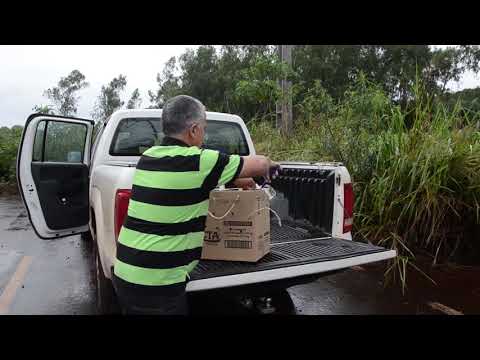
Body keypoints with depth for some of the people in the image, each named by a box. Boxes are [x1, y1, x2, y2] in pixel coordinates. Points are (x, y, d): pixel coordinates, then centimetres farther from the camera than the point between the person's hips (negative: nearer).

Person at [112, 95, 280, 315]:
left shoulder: (148, 157, 5)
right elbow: (258, 163, -4)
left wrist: (235, 180, 26)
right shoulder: (196, 161, -17)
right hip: (156, 284, -7)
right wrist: (269, 165, 19)